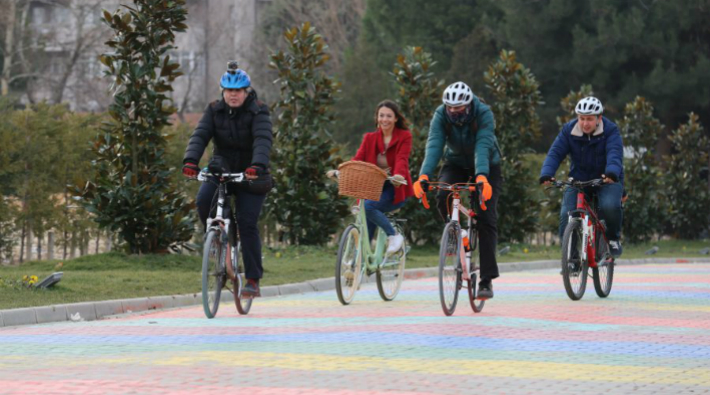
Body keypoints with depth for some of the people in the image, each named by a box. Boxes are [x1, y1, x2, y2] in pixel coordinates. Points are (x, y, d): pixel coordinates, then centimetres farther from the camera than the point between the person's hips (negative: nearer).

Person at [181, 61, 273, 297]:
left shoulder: (258, 112, -12)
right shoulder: (215, 111, -1)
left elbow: (263, 140, -28)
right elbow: (200, 135, -14)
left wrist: (258, 165, -48)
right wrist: (190, 160, -34)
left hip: (250, 174, -3)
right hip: (221, 168, 3)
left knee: (247, 224, -12)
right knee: (204, 200, -26)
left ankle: (253, 280, -6)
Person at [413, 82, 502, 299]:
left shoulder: (484, 114, -29)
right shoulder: (440, 115, -22)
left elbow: (483, 146, -42)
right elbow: (434, 145, -34)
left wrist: (481, 176, -59)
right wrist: (424, 175, -50)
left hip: (486, 167, -2)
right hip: (456, 163, 2)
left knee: (487, 218, -14)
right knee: (443, 197, -29)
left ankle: (487, 279, -11)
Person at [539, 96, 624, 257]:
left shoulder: (610, 131, -14)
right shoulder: (569, 130, -8)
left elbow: (615, 153, -30)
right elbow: (555, 153, -15)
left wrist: (612, 173, -51)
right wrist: (546, 174, -34)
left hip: (607, 179, -2)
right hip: (578, 180, 2)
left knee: (610, 206, -31)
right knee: (566, 214, -17)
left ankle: (613, 238, -1)